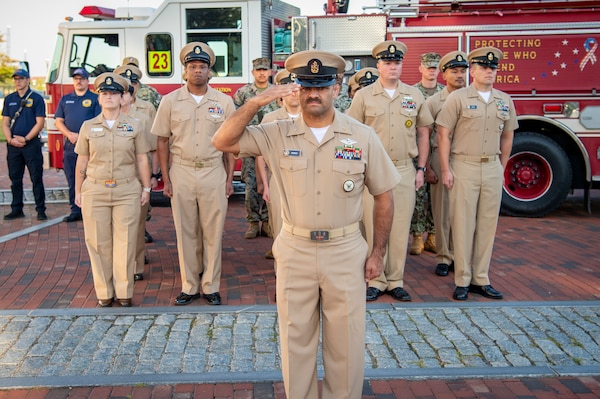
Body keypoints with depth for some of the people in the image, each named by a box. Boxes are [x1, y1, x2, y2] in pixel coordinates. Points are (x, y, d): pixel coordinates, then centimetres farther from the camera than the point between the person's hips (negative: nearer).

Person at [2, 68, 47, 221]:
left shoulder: (36, 98, -1)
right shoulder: (9, 99, 12)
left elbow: (40, 123, -6)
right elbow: (5, 123, 10)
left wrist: (25, 139, -12)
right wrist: (10, 139, -6)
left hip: (32, 144, -4)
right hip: (13, 145, 4)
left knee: (36, 179, -2)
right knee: (15, 179, 9)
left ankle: (41, 210, 3)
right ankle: (16, 210, 18)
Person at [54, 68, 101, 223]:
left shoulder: (95, 98, 4)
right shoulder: (65, 99, 17)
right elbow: (58, 121, 12)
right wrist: (70, 134, -7)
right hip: (70, 145, 4)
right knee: (72, 180, 6)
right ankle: (75, 210, 13)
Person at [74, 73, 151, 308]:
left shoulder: (133, 127, 5)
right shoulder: (88, 127, 7)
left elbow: (142, 160, 6)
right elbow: (82, 162, 9)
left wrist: (146, 188, 4)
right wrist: (78, 191, 9)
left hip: (127, 192, -1)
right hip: (95, 192, 1)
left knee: (125, 243, 1)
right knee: (99, 243, 5)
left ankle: (124, 292, 13)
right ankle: (104, 293, 16)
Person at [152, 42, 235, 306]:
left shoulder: (224, 102, 3)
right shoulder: (170, 101, 4)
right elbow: (163, 141, 6)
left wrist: (230, 177, 1)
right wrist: (166, 179, 0)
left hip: (214, 172, 0)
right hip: (181, 172, 1)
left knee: (213, 232, 4)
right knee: (185, 232, 7)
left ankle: (211, 286, 16)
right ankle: (189, 286, 19)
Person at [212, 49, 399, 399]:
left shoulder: (363, 137, -3)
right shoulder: (277, 134, 0)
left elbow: (384, 196, 3)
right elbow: (223, 142, -5)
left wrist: (379, 252, 2)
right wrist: (256, 103, -17)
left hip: (346, 251, -1)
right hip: (294, 251, 1)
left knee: (347, 341, 11)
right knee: (296, 339, 14)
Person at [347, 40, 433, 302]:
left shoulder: (415, 95, 8)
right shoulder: (363, 96, 2)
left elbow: (423, 133, 12)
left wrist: (421, 168, 7)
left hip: (405, 171, 2)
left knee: (400, 228, 6)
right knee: (374, 227, 3)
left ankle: (396, 281, 17)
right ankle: (376, 281, 14)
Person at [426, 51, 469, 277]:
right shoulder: (433, 102, 2)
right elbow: (425, 138, 1)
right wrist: (427, 168, -4)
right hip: (442, 159, -2)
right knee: (442, 210, 3)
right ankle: (444, 257, 12)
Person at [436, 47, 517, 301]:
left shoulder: (504, 100, 11)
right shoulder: (458, 98, -3)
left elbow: (507, 135, 18)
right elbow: (443, 134, -6)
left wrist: (502, 167, 14)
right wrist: (445, 170, -11)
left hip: (493, 169, 5)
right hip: (464, 167, -4)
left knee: (488, 225, 7)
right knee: (463, 225, -1)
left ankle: (481, 280, 17)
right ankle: (462, 281, 9)